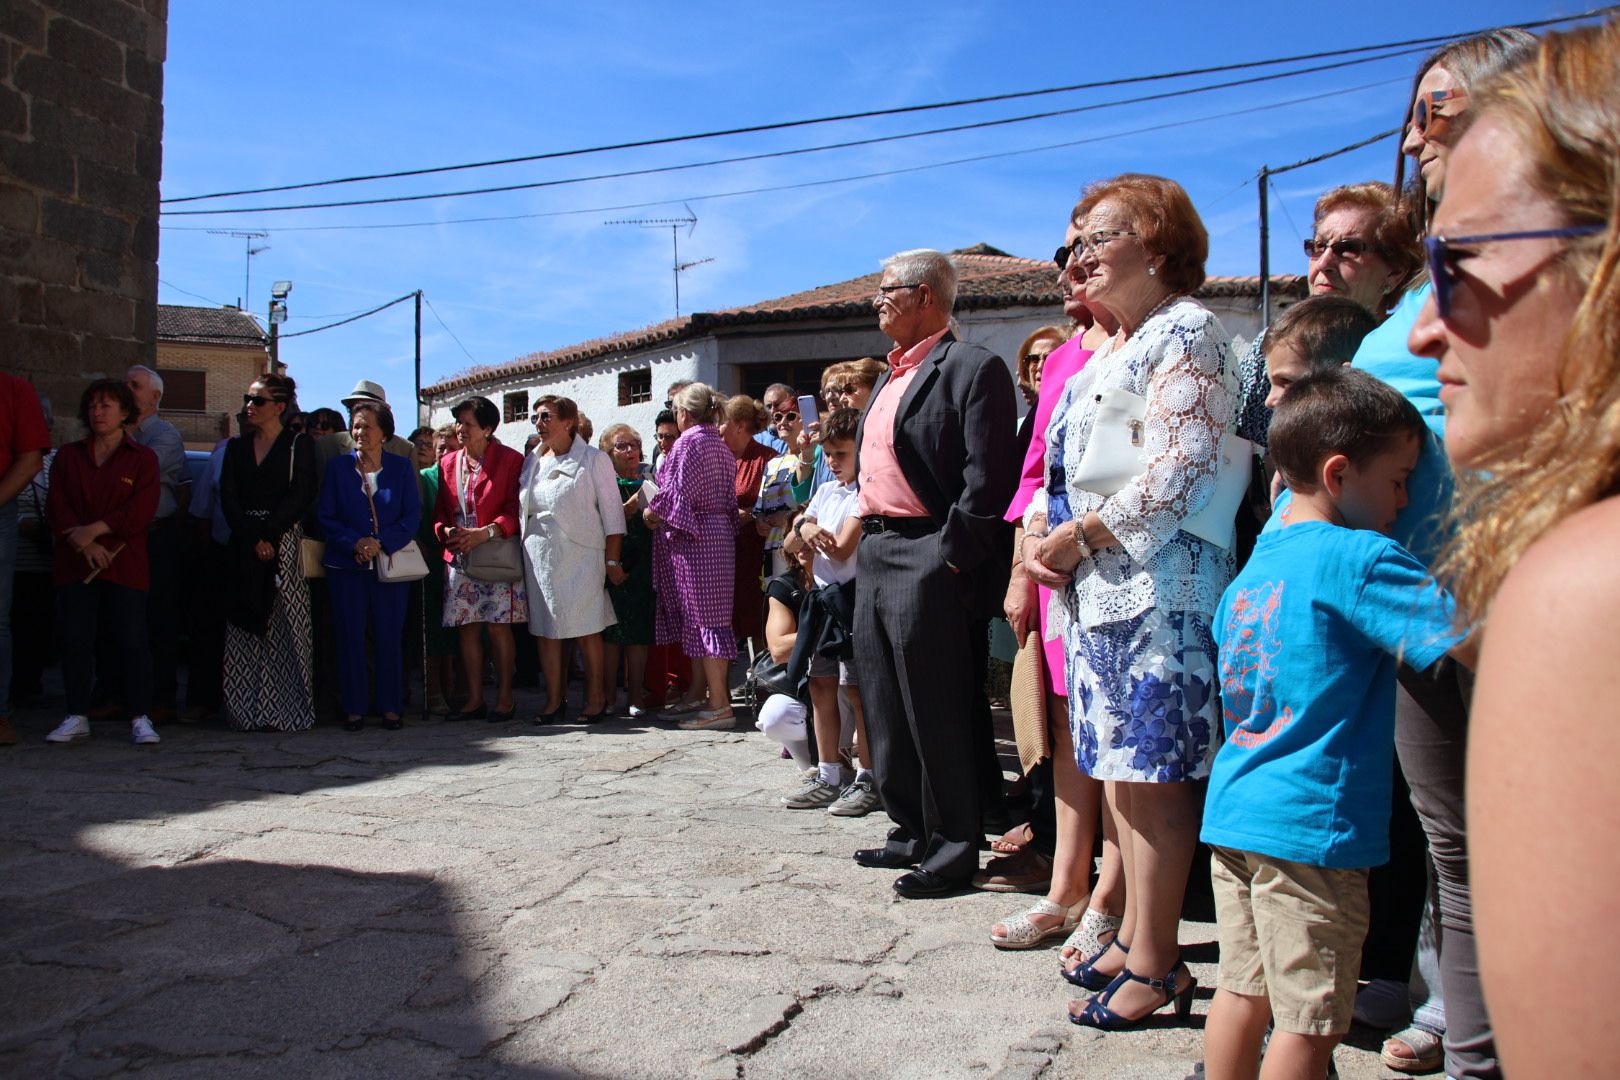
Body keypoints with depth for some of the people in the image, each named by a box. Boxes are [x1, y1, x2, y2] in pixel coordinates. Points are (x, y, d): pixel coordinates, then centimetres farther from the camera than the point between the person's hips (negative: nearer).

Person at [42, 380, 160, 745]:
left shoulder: (142, 458, 6)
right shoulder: (68, 456, 16)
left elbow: (140, 511, -6)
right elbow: (56, 506, 5)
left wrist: (94, 530, -14)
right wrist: (82, 542, -11)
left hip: (125, 564, -3)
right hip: (75, 562, 3)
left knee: (131, 640, -7)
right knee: (74, 640, 1)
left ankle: (140, 719, -2)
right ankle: (77, 718, 11)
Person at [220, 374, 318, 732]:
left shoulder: (299, 444, 4)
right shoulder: (237, 448, 17)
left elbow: (300, 496, -6)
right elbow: (228, 498, 6)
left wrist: (269, 534, -15)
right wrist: (253, 538, -9)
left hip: (284, 543, -4)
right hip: (244, 543, 4)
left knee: (284, 626, -6)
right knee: (245, 628, 1)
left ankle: (287, 710, -4)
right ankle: (248, 711, 4)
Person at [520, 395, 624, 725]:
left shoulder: (594, 460, -2)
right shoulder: (532, 462, 12)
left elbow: (611, 513, -3)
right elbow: (521, 509, 16)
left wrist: (612, 561, -7)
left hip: (579, 556, -5)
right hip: (539, 558, 5)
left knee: (586, 630, -1)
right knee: (546, 630, 6)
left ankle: (596, 698, 10)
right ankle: (554, 700, 13)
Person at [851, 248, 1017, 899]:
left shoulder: (972, 369, -8)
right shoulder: (888, 381, 20)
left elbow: (986, 478, -15)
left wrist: (951, 558, -18)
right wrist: (861, 537, 15)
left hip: (927, 559, -9)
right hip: (875, 554, 9)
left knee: (937, 715, -2)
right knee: (886, 710, 13)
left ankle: (954, 849, 10)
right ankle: (912, 834, 26)